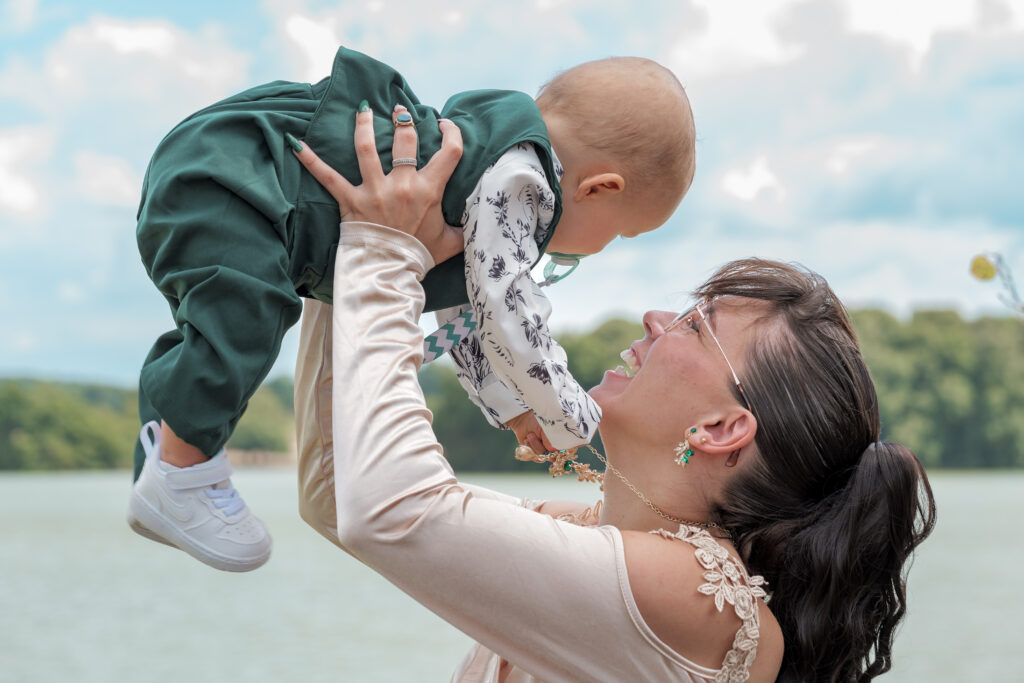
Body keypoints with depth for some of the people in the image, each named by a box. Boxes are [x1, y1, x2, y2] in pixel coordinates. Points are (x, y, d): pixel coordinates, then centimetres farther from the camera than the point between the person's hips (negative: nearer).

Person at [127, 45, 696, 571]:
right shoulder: (517, 177, -17)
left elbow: (461, 306, 26)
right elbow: (506, 316, -21)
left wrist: (509, 407, 25)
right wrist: (573, 421, -6)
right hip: (216, 177, -11)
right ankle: (180, 469, -22)